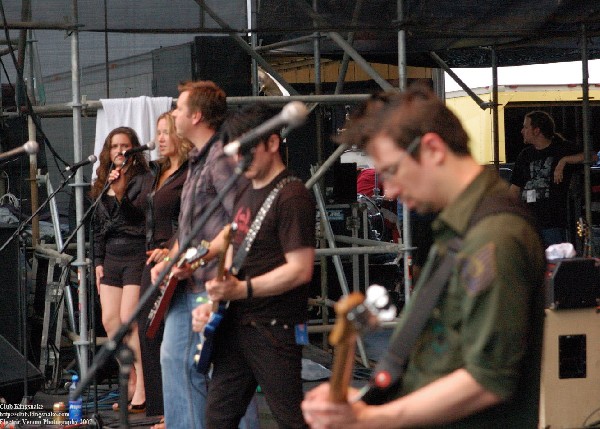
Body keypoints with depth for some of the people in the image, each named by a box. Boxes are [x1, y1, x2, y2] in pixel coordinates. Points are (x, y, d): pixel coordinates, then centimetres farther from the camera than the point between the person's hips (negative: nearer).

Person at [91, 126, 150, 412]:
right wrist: (98, 261, 14)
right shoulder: (102, 185, 16)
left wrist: (120, 194, -27)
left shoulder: (142, 180, -2)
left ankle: (142, 390, -9)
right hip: (111, 257, 7)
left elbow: (139, 217, -14)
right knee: (109, 321, 1)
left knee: (128, 320, -12)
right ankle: (132, 380, 10)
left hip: (136, 256, -7)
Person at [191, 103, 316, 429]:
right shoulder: (246, 193, 15)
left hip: (275, 329, -9)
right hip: (236, 326, 9)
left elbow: (300, 270, -20)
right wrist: (212, 302, 7)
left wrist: (241, 290, -24)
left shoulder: (291, 197, -13)